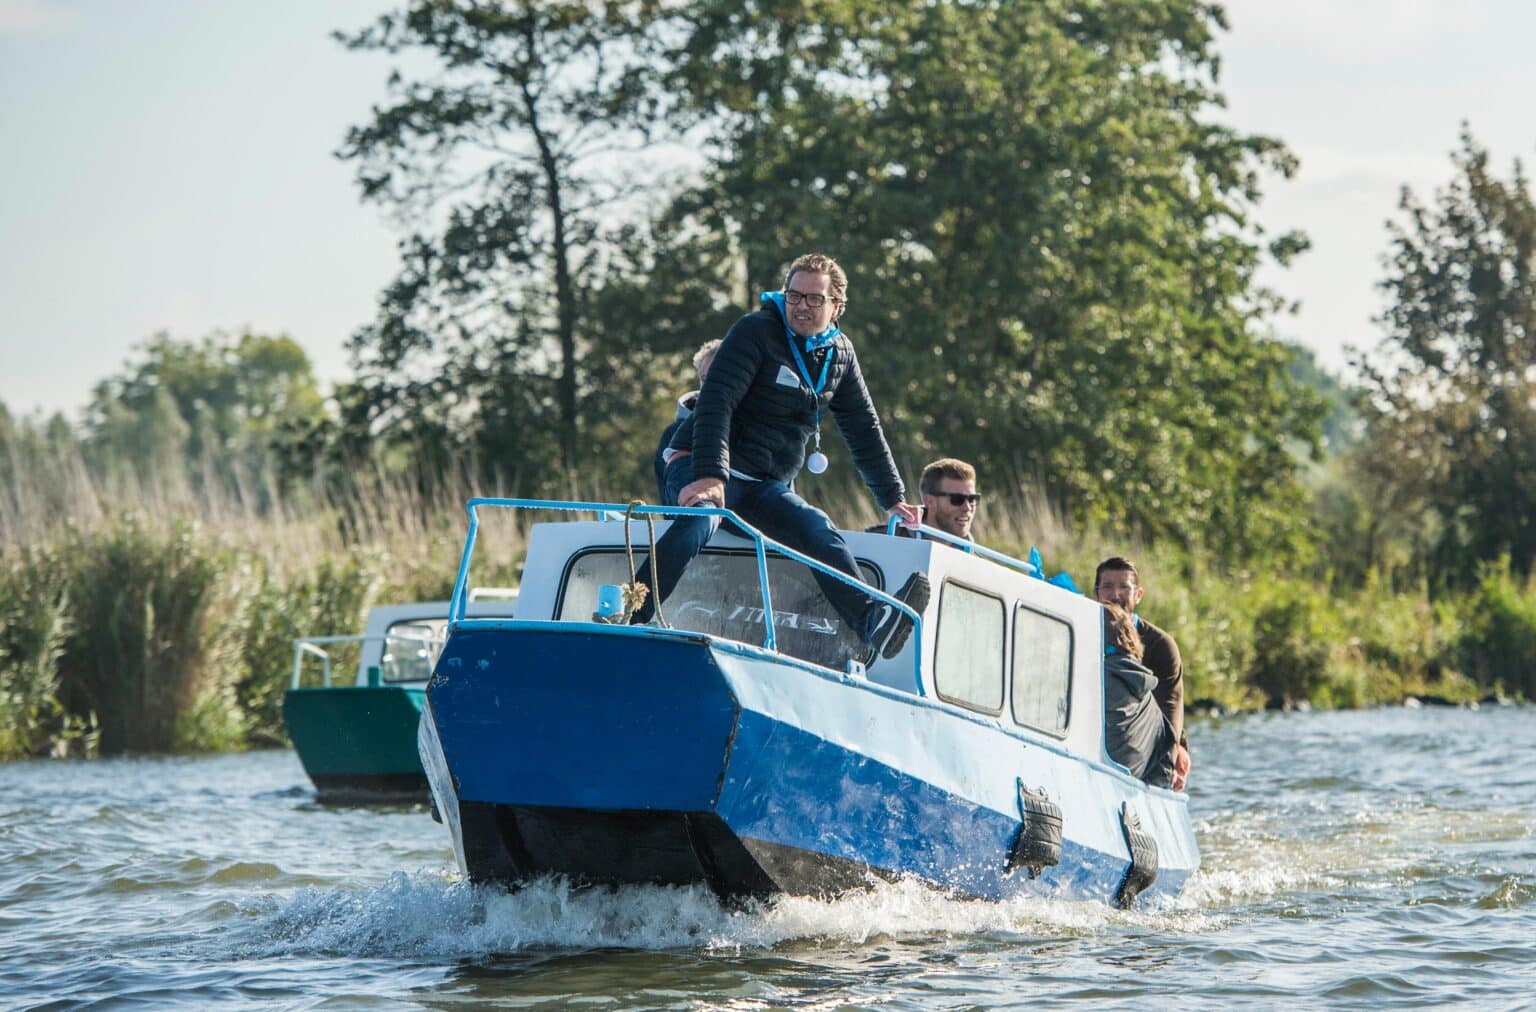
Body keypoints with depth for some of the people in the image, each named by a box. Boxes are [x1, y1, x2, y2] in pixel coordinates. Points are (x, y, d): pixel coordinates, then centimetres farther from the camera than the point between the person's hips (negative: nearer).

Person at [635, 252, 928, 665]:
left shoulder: (839, 353, 11)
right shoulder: (756, 332, -10)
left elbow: (864, 430, 20)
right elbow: (715, 403, -20)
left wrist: (893, 499, 17)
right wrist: (709, 476, -33)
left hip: (768, 490, 5)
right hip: (704, 472, -5)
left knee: (818, 531, -23)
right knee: (698, 522, -37)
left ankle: (872, 624, -42)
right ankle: (627, 620, -44)